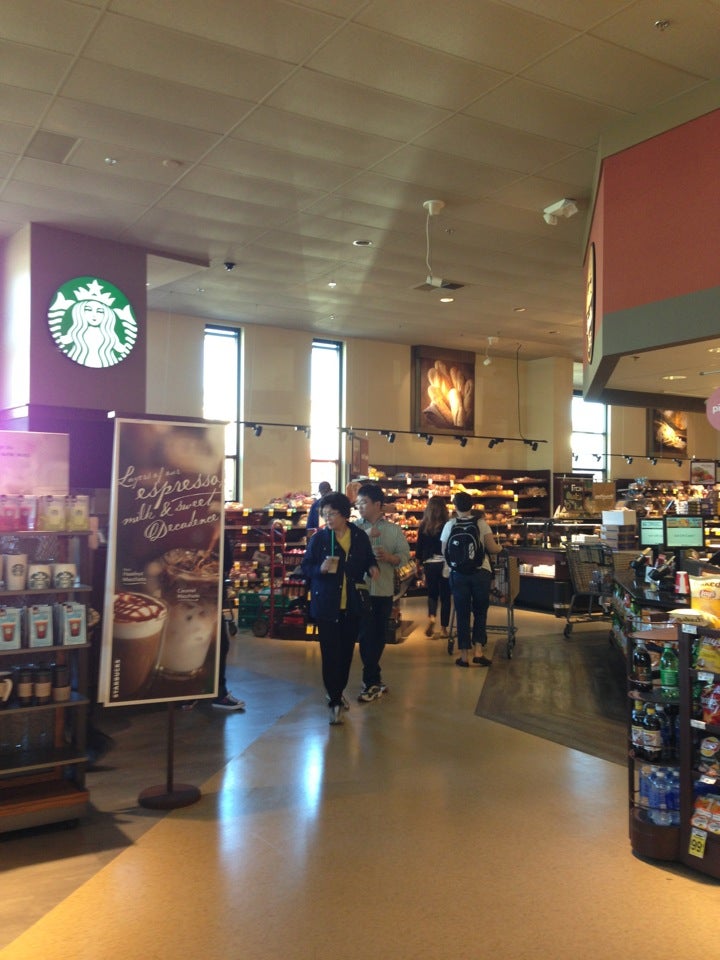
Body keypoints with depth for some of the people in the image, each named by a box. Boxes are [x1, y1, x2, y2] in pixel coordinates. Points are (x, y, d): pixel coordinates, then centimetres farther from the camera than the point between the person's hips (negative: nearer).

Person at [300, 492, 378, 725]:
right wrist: (321, 569, -22)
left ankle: (338, 691, 33)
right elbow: (305, 568, -2)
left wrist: (372, 567, -5)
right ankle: (335, 701, 8)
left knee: (346, 651, 13)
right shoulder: (318, 538, -7)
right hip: (326, 606, -3)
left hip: (352, 605, 3)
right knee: (330, 654, -2)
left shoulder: (360, 537, 1)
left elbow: (368, 558, 17)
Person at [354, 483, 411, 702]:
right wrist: (365, 535, -21)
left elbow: (405, 556, 3)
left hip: (384, 590, 2)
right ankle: (372, 682, 10)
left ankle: (372, 678, 27)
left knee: (379, 635, 11)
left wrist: (389, 557, -16)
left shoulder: (394, 530, 5)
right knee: (366, 635, 0)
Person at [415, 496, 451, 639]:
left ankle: (431, 617, -8)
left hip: (429, 564, 2)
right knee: (445, 596, 9)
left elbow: (419, 547, 2)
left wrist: (418, 565, 14)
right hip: (445, 564, -2)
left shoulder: (423, 526, -3)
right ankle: (443, 628, 10)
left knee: (432, 593, 17)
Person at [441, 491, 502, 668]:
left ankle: (464, 655, 10)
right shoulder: (481, 523, -2)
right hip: (481, 572, -1)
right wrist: (500, 547, 19)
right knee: (480, 612, 12)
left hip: (458, 574, 1)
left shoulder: (450, 525, 0)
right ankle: (478, 650, 2)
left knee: (462, 614, 8)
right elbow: (493, 549, -4)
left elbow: (444, 552, 4)